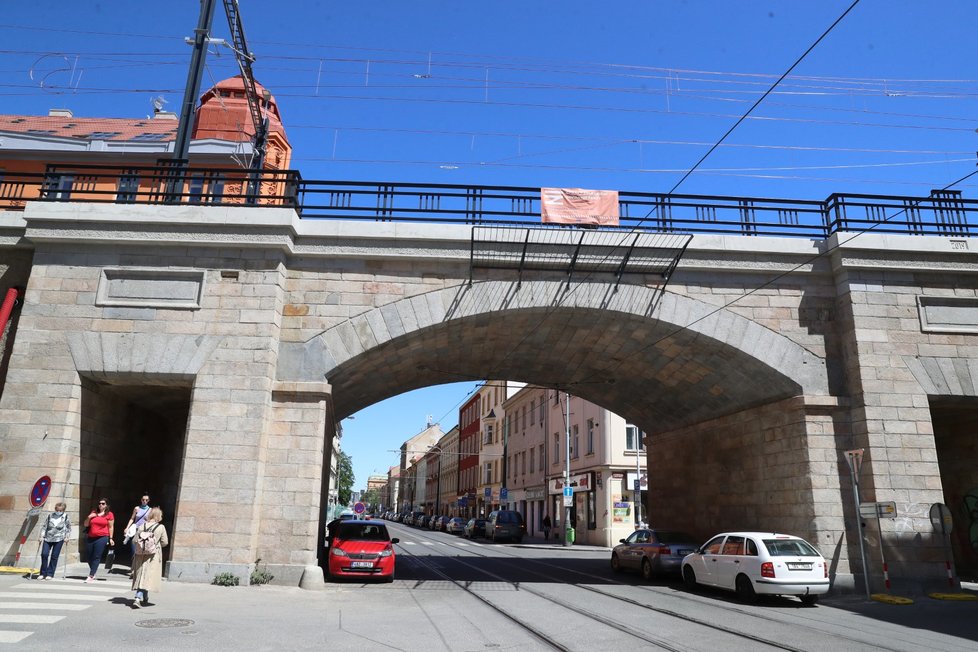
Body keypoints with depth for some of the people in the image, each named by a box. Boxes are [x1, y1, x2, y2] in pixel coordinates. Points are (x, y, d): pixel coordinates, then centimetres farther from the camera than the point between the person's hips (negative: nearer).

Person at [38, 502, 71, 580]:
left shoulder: (66, 517, 1)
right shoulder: (50, 515, 5)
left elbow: (69, 528, 7)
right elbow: (44, 526, 9)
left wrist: (67, 536, -1)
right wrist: (42, 535, 1)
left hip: (59, 539, -2)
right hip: (48, 538, 2)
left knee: (54, 556, 0)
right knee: (44, 554, -5)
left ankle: (50, 574, 10)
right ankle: (43, 573, 11)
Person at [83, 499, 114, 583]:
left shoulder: (109, 514, 1)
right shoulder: (93, 513, 14)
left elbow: (111, 527, 1)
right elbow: (86, 525, 16)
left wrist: (110, 538, -3)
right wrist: (89, 517, -3)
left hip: (102, 538, -5)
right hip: (91, 538, 5)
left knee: (96, 557, -9)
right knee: (90, 557, 10)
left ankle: (90, 576, -8)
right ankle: (93, 574, 29)